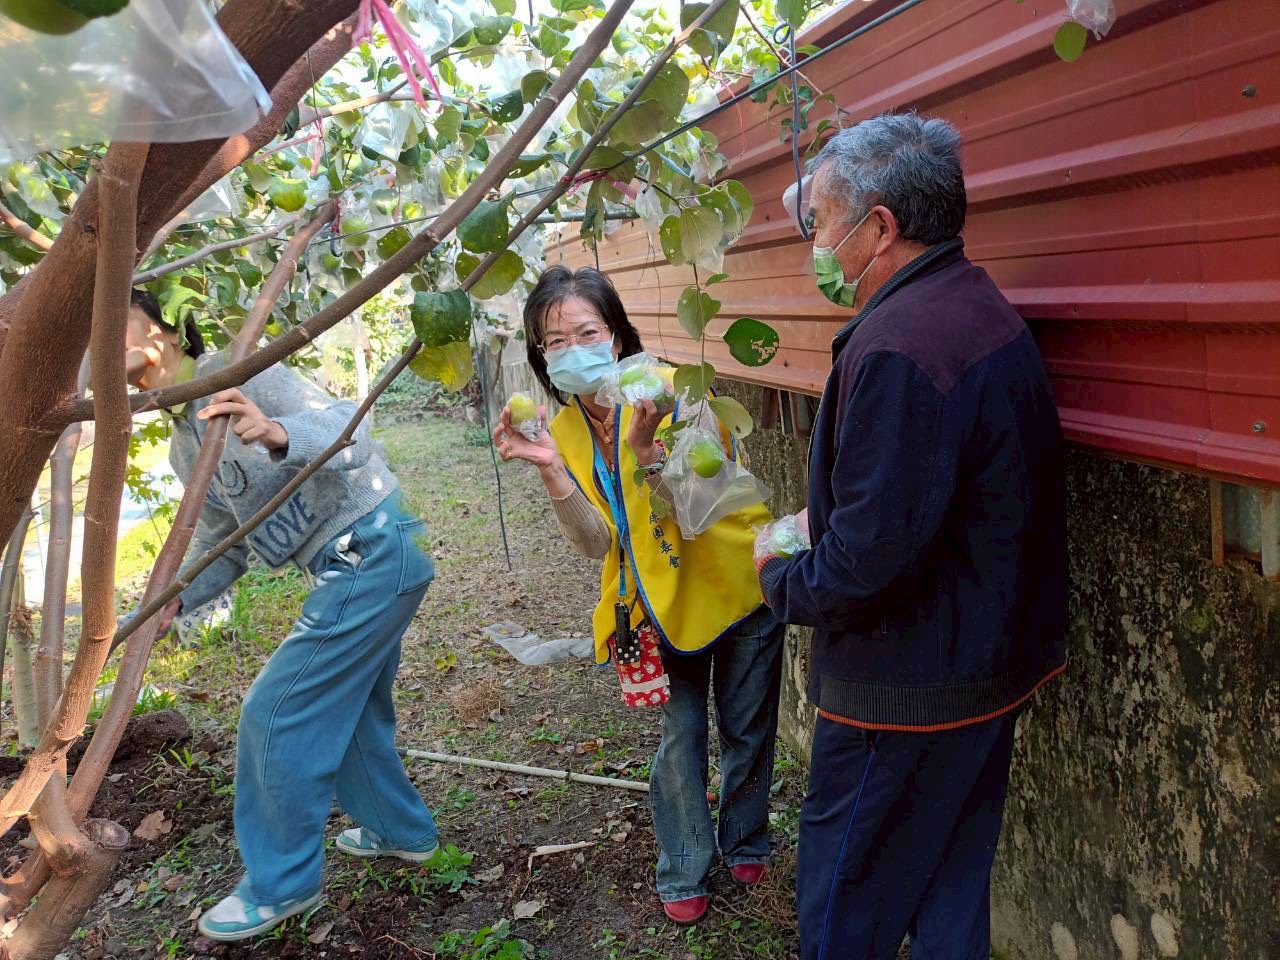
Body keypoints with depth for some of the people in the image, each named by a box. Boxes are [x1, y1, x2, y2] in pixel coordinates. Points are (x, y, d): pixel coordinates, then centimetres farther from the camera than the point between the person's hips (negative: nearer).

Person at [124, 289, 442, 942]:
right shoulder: (183, 447, 14)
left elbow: (349, 434, -24)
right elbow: (223, 548, 16)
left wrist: (280, 434, -44)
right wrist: (174, 600, -1)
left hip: (374, 552, -9)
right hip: (353, 568, 10)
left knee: (277, 714, -4)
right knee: (346, 707, 22)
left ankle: (281, 884, 12)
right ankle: (400, 830, 42)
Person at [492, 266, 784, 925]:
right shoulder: (565, 430, -7)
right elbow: (597, 543, -17)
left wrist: (644, 446, -44)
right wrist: (550, 470, -32)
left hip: (735, 587, -2)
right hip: (661, 602, 3)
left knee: (747, 730, 13)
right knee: (680, 736, 7)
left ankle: (743, 841, 40)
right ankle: (684, 871, 29)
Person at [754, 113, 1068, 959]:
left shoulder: (899, 349, -27)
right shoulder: (975, 307, 7)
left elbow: (866, 565, -28)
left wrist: (781, 578, -10)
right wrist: (823, 520, 10)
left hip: (908, 690, -10)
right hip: (992, 663, 10)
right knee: (952, 887, 23)